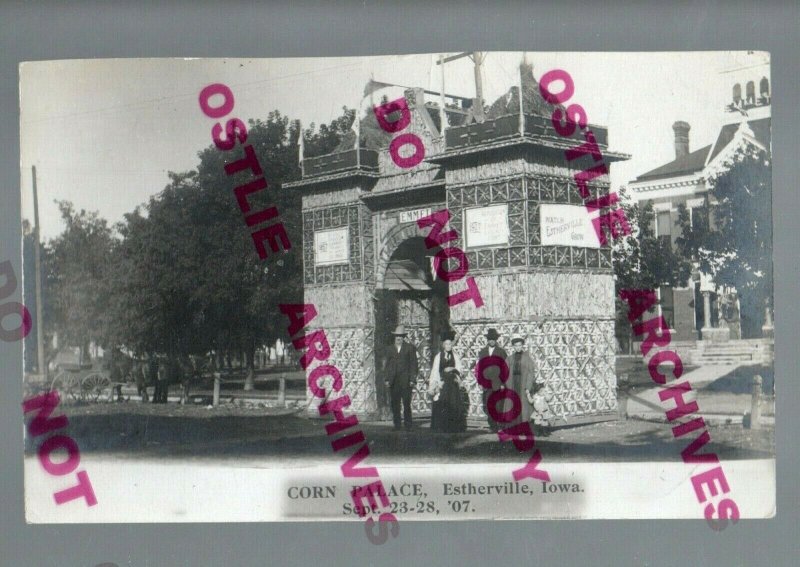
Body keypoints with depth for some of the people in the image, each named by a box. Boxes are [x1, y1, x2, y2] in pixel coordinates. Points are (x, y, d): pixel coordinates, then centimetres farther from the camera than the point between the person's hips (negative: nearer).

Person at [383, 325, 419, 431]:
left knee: (406, 404, -5)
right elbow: (387, 365, 15)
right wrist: (387, 379, 6)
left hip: (405, 381, -3)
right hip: (393, 381, 3)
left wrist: (412, 379, -6)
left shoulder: (410, 348, 5)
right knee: (394, 404, 1)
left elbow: (413, 365, 2)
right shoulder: (391, 349, 15)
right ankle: (396, 425, 8)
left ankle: (408, 425, 3)